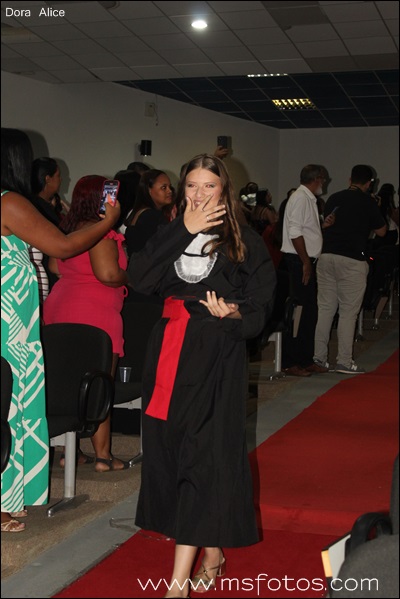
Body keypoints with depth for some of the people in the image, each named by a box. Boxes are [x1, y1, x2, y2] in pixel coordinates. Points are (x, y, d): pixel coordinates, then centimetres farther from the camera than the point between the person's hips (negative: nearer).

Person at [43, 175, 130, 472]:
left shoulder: (70, 227, 14)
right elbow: (108, 274, -21)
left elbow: (55, 266, 23)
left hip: (60, 309, 9)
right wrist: (126, 276, -2)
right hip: (93, 315, -9)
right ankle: (103, 456, 4)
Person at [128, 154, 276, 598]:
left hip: (216, 359, -4)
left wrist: (234, 315, -22)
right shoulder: (169, 237, 11)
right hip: (168, 355, 5)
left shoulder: (244, 243, 2)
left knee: (201, 456, -8)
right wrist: (183, 230, -12)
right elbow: (140, 279, -8)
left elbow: (260, 307, 0)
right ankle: (211, 554, 27)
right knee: (171, 450, 9)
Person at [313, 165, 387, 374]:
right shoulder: (368, 202, -2)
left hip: (327, 255, 5)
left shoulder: (334, 198, 11)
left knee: (325, 308, 9)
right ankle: (344, 361, 1)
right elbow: (381, 231, 8)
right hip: (352, 260, -5)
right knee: (348, 312, 0)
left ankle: (319, 357, 11)